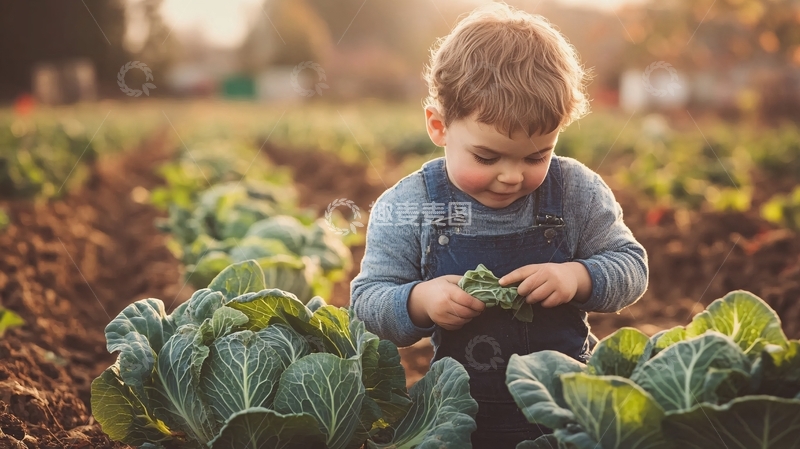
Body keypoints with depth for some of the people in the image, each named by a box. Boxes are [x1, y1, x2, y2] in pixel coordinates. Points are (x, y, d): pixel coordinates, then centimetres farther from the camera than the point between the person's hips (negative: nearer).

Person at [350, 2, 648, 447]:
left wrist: (578, 278, -18)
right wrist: (419, 301, -23)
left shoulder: (576, 193, -4)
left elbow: (632, 266, 3)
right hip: (460, 408, -1)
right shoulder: (406, 209, -7)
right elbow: (367, 300, -2)